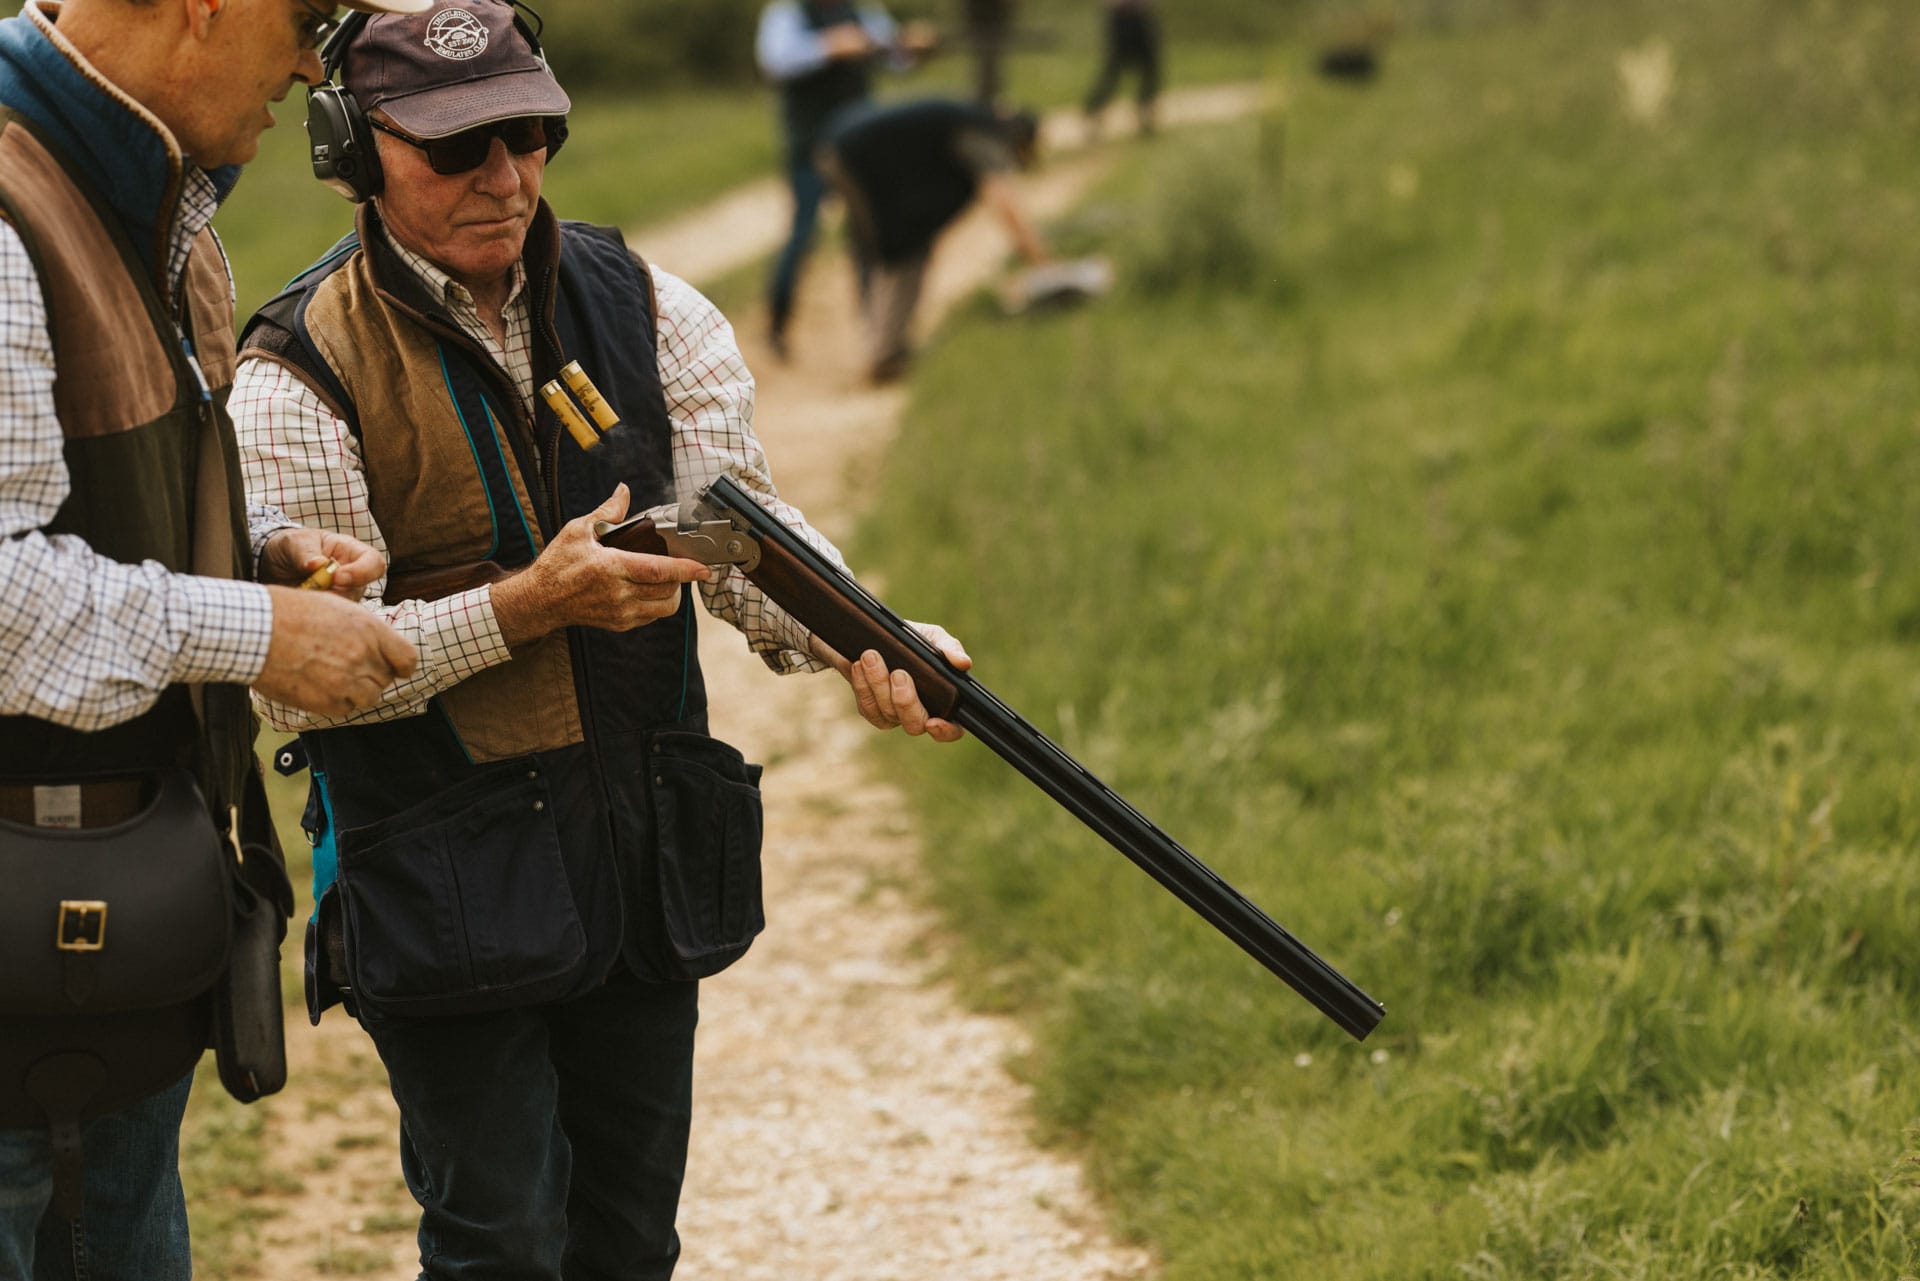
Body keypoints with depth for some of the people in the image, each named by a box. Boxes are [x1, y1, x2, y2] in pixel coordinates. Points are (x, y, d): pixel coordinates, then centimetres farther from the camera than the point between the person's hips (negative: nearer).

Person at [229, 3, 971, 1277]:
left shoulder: (645, 310, 3)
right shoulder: (301, 381, -12)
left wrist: (858, 637, -27)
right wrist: (526, 607, -26)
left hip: (646, 868, 5)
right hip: (446, 898, -5)